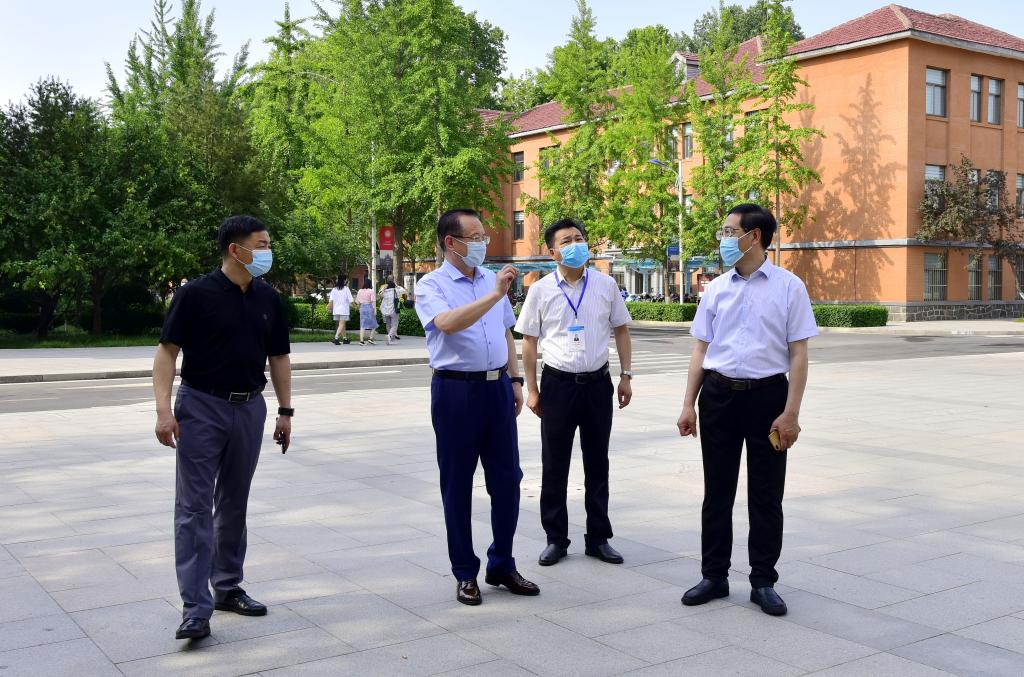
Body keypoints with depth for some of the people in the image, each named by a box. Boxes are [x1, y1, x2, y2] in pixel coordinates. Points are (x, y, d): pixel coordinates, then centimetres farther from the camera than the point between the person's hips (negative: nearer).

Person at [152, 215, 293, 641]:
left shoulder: (268, 299, 6)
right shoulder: (196, 295, -9)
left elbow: (279, 357, 13)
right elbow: (168, 351, -10)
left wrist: (285, 410, 10)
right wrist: (164, 409, -18)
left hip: (249, 409, 5)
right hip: (201, 407, -5)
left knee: (234, 504, 14)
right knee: (194, 506, -5)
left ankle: (228, 588, 27)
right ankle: (196, 608, -5)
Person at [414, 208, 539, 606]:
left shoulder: (492, 280, 12)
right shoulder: (431, 286, -6)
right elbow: (448, 323, -27)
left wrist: (515, 380, 13)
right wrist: (494, 294, -29)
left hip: (497, 387, 5)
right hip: (456, 390, -5)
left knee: (507, 479, 8)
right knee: (457, 484, 5)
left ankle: (502, 565, 23)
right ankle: (465, 574, 17)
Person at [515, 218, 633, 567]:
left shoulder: (606, 286, 1)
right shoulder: (541, 290, -3)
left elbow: (621, 330, 9)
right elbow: (529, 341, 1)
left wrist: (626, 375, 4)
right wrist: (532, 390, -1)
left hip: (598, 382, 1)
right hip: (558, 383, -1)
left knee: (597, 463, 11)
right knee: (554, 466, 7)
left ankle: (599, 538, 24)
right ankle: (556, 539, 21)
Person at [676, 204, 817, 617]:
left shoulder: (788, 287, -3)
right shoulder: (716, 289, 7)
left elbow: (798, 355, -5)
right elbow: (701, 349, 10)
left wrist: (791, 413, -11)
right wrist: (689, 404, 5)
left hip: (767, 395, -3)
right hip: (718, 394, 3)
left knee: (766, 496, 7)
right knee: (717, 491, 11)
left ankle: (763, 582, 21)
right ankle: (714, 576, 24)